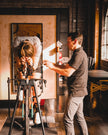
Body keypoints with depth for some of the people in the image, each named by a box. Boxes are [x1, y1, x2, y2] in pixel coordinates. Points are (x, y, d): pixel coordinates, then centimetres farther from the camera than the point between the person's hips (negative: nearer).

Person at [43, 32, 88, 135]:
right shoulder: (79, 53, 14)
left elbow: (68, 72, -23)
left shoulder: (79, 54, -18)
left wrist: (52, 67, -14)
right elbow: (66, 66, 16)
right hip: (79, 91, 10)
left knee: (67, 118, -6)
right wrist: (52, 64, 8)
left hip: (76, 92, -10)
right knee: (79, 116, 19)